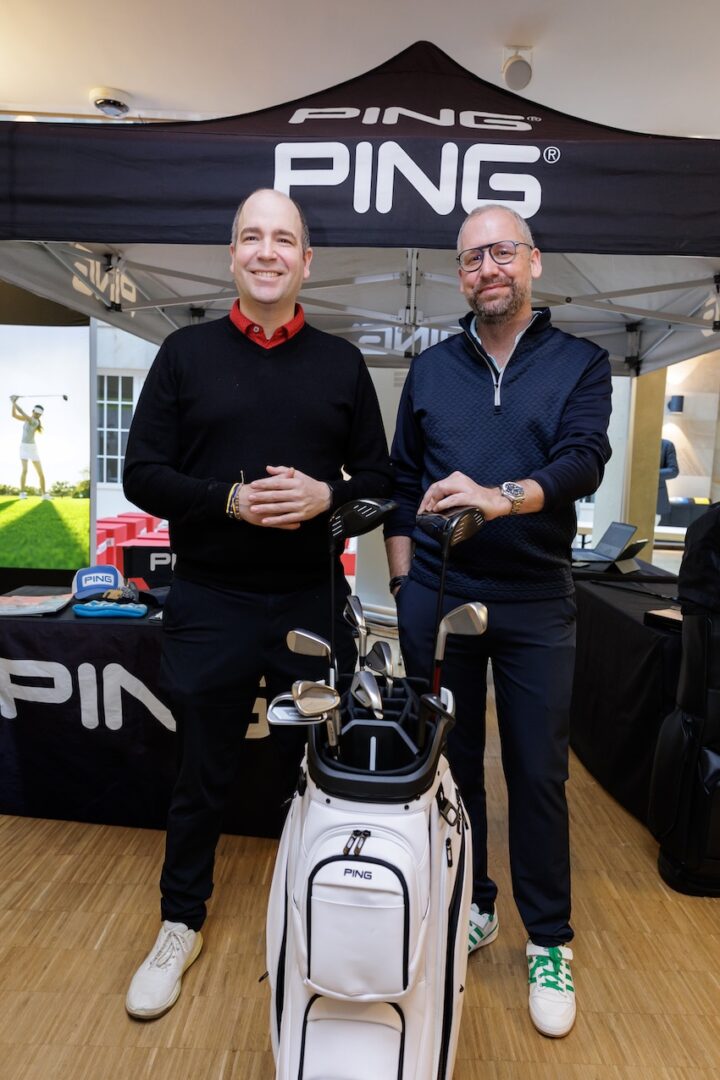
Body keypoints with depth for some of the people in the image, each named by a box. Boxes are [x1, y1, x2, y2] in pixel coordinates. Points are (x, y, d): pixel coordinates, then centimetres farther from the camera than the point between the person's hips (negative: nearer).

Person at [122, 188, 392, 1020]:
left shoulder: (341, 363, 7)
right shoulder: (186, 353, 3)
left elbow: (378, 477, 6)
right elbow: (142, 474, -2)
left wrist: (324, 496, -15)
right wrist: (230, 500, -18)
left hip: (314, 602, 1)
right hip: (209, 605, -1)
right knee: (201, 777, 15)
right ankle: (181, 924, 38)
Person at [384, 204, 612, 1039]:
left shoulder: (580, 364, 5)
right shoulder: (430, 369, 10)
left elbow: (583, 461, -12)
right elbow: (401, 483, 10)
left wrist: (501, 496, -31)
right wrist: (403, 583, 3)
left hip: (535, 604, -1)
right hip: (436, 596, 2)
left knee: (538, 774, 8)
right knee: (450, 761, 12)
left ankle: (549, 944, 28)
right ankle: (469, 908, 34)